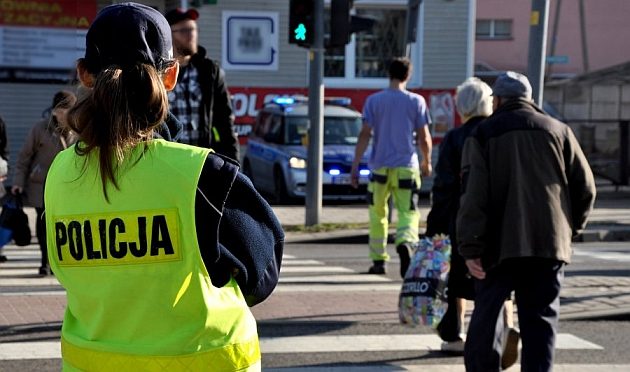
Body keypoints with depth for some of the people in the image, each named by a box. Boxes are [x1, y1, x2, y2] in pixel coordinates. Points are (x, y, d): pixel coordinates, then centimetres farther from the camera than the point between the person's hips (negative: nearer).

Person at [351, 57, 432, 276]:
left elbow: (365, 135, -4)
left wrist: (355, 166, -2)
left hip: (380, 167, 1)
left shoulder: (374, 100, 2)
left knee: (377, 215, 13)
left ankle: (378, 261, 17)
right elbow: (424, 138, 2)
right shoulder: (416, 101, 1)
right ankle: (405, 242, -32)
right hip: (406, 167, -1)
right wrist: (427, 162, 18)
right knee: (408, 212, -1)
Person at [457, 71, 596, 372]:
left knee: (486, 316, 8)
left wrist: (470, 248, -9)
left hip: (499, 245, -2)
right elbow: (585, 187, 8)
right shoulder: (558, 131, 10)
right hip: (549, 244, 2)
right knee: (540, 320, 5)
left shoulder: (483, 134, 2)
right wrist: (570, 228, 21)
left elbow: (473, 195, -8)